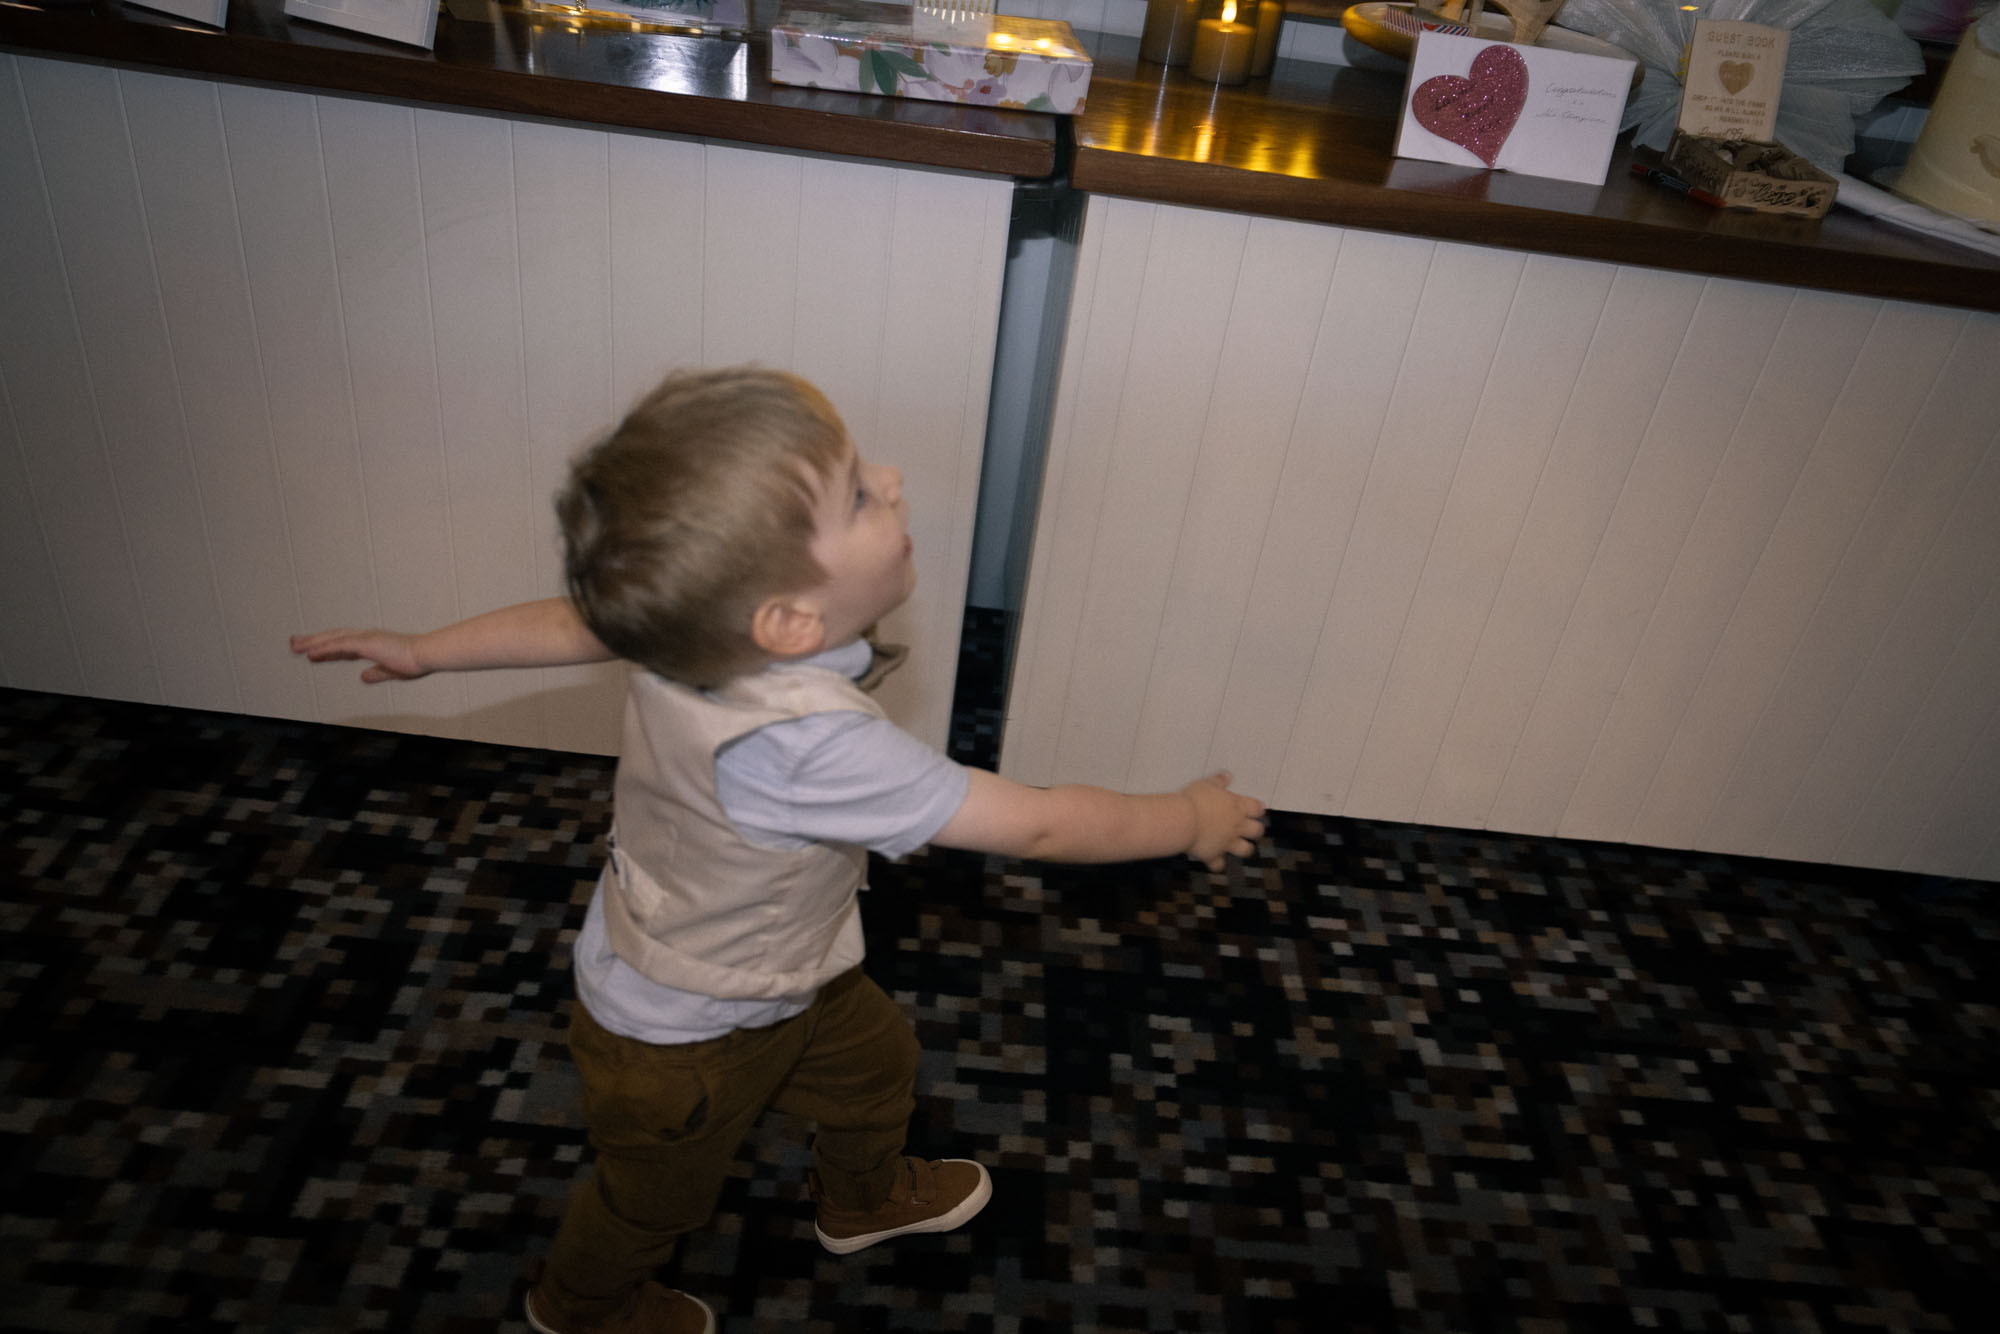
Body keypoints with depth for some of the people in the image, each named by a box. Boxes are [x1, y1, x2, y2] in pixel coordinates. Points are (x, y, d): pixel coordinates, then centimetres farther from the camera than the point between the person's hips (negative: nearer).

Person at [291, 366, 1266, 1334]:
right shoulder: (810, 746, -47)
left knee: (874, 1055, 28)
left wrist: (425, 651, 12)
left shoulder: (693, 623, -25)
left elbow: (574, 620, -6)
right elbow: (1039, 826, -37)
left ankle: (863, 1198, 60)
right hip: (684, 1041, -6)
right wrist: (1193, 819, -21)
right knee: (657, 1195, 24)